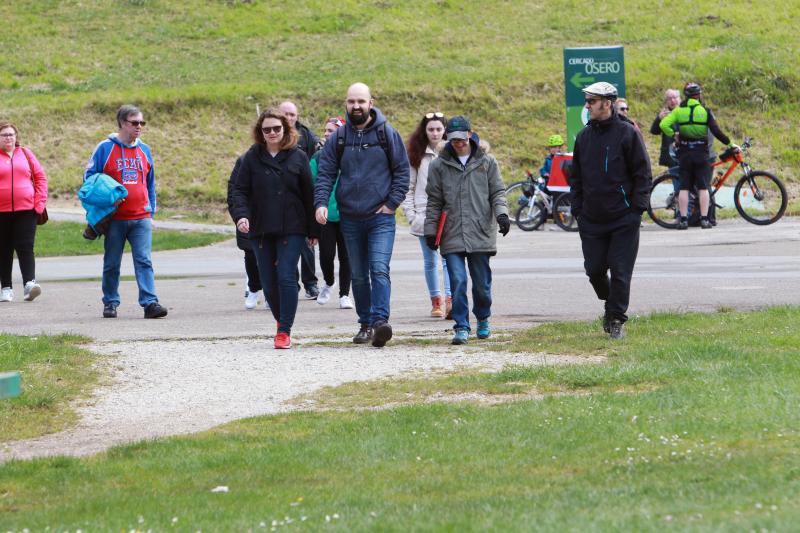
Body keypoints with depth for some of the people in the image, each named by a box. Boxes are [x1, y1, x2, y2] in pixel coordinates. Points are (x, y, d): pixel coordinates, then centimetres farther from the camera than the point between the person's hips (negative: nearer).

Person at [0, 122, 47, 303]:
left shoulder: (25, 154, 7)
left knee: (25, 248, -9)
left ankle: (29, 284, -18)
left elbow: (40, 177, 8)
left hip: (26, 211, 0)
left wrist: (40, 203, -1)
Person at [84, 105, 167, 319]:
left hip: (141, 218, 2)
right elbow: (90, 177, 2)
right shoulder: (105, 148, -2)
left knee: (144, 261, -8)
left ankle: (150, 302, -14)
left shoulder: (144, 150, 12)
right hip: (114, 219, -2)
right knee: (112, 263, 7)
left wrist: (151, 213, 16)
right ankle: (110, 303, 17)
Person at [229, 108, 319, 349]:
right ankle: (282, 322, 27)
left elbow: (308, 194, 6)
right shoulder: (252, 157, 5)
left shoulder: (298, 157, 3)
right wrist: (241, 215, -15)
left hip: (291, 229, -2)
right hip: (261, 230, 2)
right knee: (268, 282, 5)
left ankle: (285, 331, -9)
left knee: (286, 278, -12)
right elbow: (240, 190, 4)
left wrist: (313, 231, 6)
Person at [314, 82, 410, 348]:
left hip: (381, 217, -3)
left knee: (379, 269, -18)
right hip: (350, 219, 3)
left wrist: (392, 203, -7)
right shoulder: (338, 138, 5)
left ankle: (380, 321, -27)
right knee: (358, 275, 10)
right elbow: (326, 173, 3)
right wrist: (321, 203, -12)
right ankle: (365, 324, 19)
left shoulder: (387, 134, -1)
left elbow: (402, 170, 2)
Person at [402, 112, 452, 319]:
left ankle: (450, 300, -23)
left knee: (449, 257, -14)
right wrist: (411, 214, -1)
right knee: (430, 261, 8)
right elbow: (408, 186, 7)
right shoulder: (417, 155, 6)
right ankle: (436, 301, 18)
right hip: (424, 214, 2)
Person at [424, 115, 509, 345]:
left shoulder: (487, 162, 8)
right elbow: (434, 202, 11)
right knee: (457, 282, -10)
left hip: (481, 233, 0)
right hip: (452, 236, 0)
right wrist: (430, 230, 7)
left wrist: (502, 213, -10)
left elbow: (497, 192, 8)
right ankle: (461, 327, -5)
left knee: (482, 283, 7)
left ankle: (482, 319, 31)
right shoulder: (439, 166, 7)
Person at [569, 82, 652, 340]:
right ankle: (610, 305, 28)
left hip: (624, 219, -5)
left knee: (620, 271, -4)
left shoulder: (627, 133, -6)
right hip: (592, 220, 5)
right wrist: (577, 208, 9)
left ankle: (616, 319, 5)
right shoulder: (584, 136, 9)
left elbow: (643, 173, -4)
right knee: (594, 270, 4)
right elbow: (576, 176, 18)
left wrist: (637, 208, -10)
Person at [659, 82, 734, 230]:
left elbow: (664, 125, -8)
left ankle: (683, 219, 0)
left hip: (684, 153, 1)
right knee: (703, 187, 2)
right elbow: (716, 131, -7)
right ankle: (704, 219, -3)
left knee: (684, 187, 4)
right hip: (701, 153, -1)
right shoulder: (705, 110, -3)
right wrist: (729, 143, 3)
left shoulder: (679, 110, 1)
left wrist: (673, 135, 9)